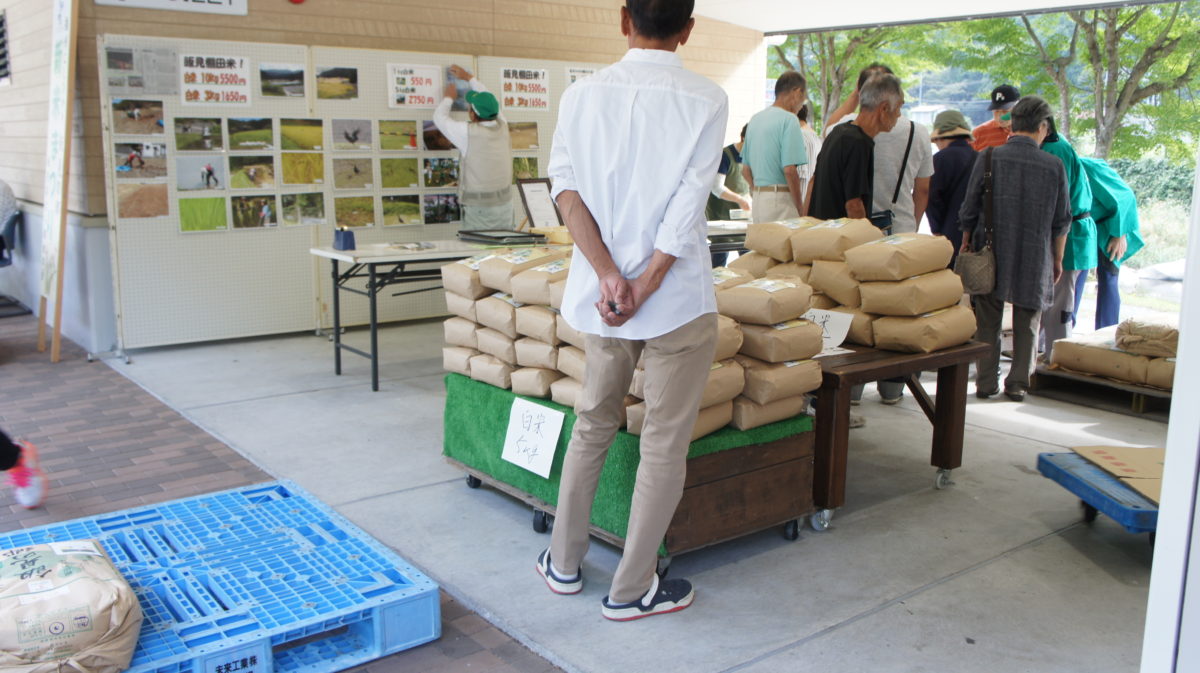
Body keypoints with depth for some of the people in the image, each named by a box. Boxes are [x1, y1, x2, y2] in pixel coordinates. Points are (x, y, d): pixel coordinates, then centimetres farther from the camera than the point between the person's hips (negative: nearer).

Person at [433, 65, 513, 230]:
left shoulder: (468, 133, -14)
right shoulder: (502, 127, 0)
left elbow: (439, 117, 3)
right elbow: (489, 101, 19)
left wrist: (448, 98, 22)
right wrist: (469, 78, 31)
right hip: (505, 204, 5)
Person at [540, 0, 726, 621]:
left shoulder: (582, 93, 2)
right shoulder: (706, 100, -6)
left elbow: (566, 187, -7)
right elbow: (686, 209, -13)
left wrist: (609, 275, -12)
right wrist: (642, 290, -12)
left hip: (598, 294, 4)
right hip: (678, 298, -4)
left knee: (593, 425, 21)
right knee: (664, 446, 8)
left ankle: (564, 562, 31)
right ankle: (630, 589, 17)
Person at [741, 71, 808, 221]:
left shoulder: (755, 119, 14)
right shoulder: (788, 120, -11)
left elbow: (747, 170, 17)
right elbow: (790, 170, -17)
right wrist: (801, 210, -10)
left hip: (758, 198, 8)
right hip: (781, 199, -8)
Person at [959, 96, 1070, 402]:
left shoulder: (989, 157, -7)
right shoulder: (1054, 166, -4)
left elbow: (969, 210, -3)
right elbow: (1062, 222, 4)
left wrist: (966, 244, 12)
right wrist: (1057, 260, 17)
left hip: (992, 253, 0)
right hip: (1034, 259, 1)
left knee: (987, 321, 9)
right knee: (1026, 324, 13)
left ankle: (986, 382, 12)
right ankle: (1018, 383, 16)